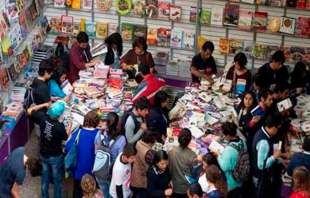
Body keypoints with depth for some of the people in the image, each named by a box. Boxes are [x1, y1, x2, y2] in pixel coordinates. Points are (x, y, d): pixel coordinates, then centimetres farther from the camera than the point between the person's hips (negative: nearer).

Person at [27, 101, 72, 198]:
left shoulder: (42, 117, -21)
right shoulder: (60, 126, -31)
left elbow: (29, 110, -4)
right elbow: (65, 137, -11)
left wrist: (44, 105, -4)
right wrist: (69, 125, 3)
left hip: (43, 154, 5)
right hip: (55, 157, -5)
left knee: (45, 175, 25)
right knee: (57, 178, 17)